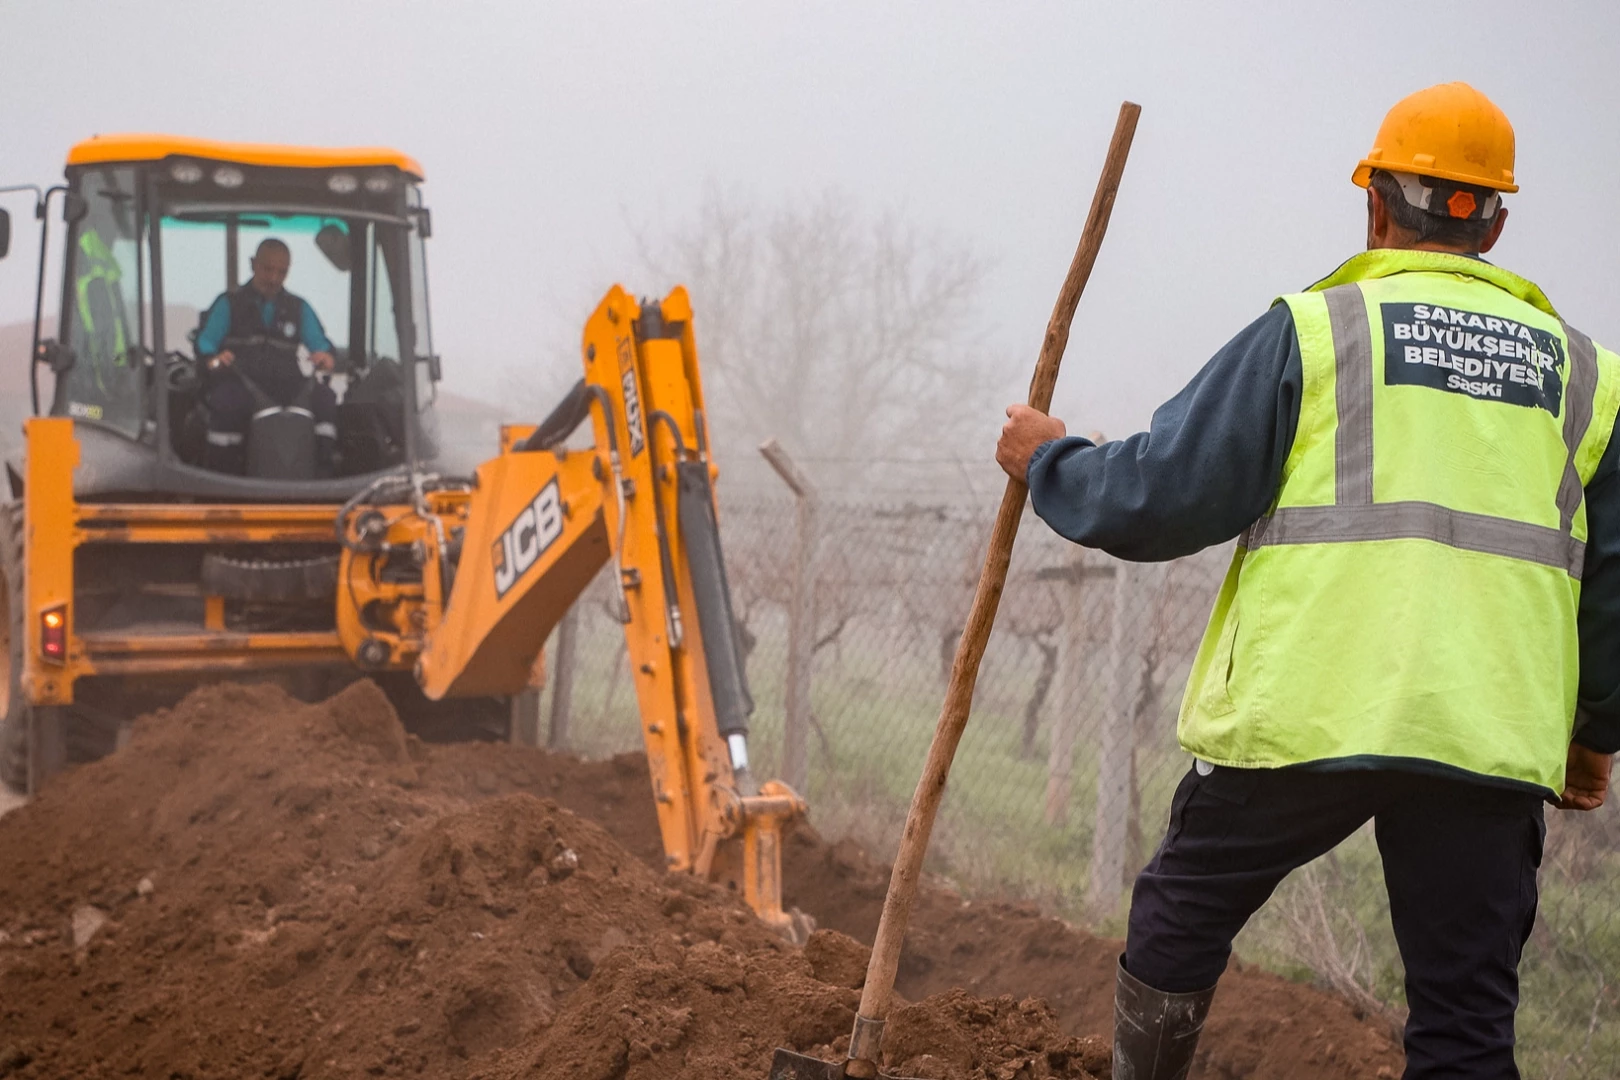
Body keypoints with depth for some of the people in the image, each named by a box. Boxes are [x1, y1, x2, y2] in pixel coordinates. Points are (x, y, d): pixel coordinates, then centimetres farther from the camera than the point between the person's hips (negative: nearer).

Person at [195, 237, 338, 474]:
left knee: (324, 397, -29)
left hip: (286, 386, 2)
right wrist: (214, 358, -21)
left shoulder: (299, 308, 23)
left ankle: (323, 462, -28)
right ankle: (220, 468, -27)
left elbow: (318, 341, 12)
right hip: (239, 385, -2)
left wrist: (324, 355, -14)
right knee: (226, 402, -38)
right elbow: (205, 341, 4)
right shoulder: (228, 304, 15)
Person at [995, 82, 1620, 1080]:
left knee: (1182, 917, 20)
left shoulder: (1313, 330, 2)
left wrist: (1050, 463, 19)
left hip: (1307, 710, -2)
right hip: (1491, 738, 3)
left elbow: (1163, 498, 0)